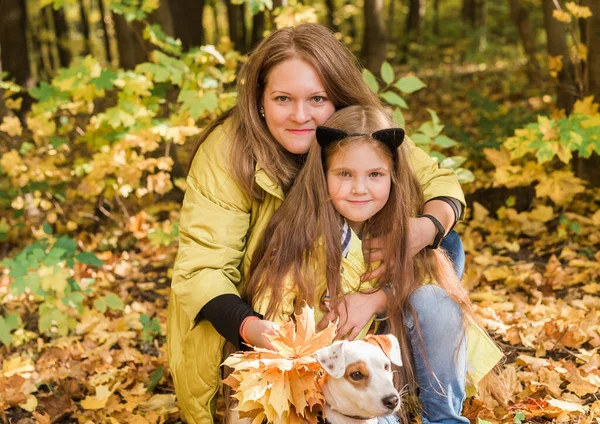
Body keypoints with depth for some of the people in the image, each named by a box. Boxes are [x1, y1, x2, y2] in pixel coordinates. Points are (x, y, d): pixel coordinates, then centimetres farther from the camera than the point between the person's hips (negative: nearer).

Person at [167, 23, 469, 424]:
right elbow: (201, 269, -28)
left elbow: (440, 182, -8)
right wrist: (253, 328, -48)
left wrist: (425, 229, -33)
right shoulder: (227, 152, -26)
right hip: (248, 314, -2)